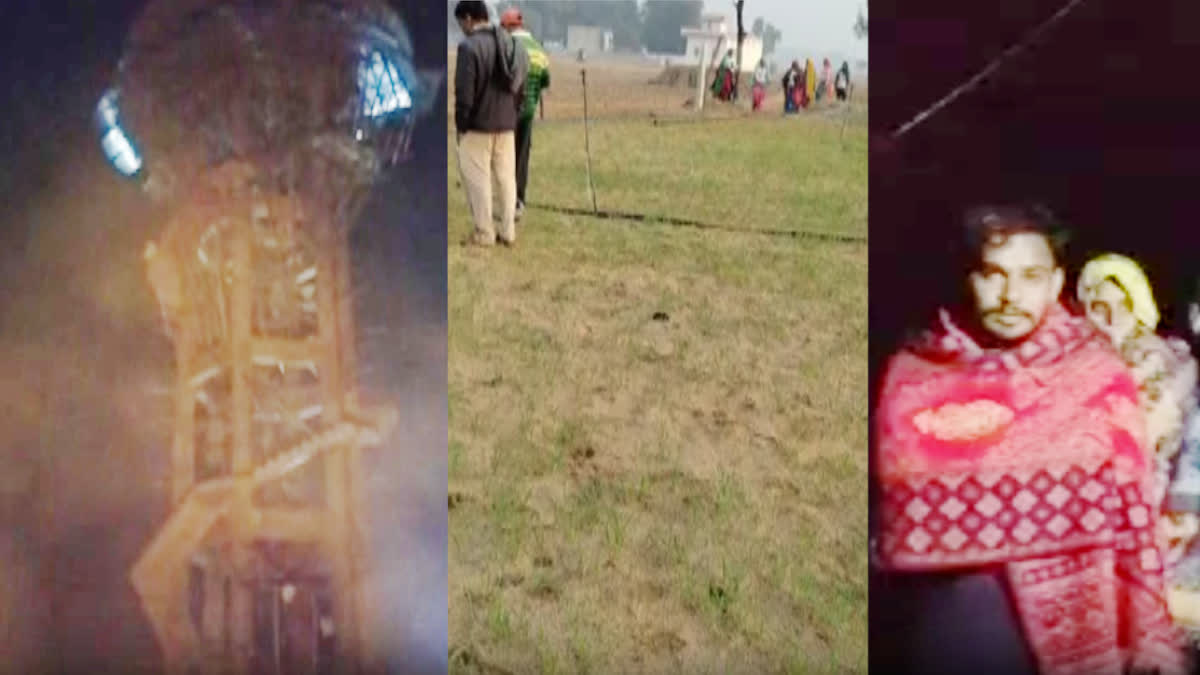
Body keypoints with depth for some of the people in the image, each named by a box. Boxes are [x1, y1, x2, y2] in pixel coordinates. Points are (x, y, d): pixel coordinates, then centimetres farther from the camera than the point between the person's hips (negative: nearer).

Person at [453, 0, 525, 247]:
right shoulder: (512, 46, 6)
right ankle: (508, 232, 15)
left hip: (478, 126, -6)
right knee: (506, 178, 12)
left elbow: (464, 92, -16)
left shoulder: (469, 46, -16)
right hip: (506, 126, 6)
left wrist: (460, 125, -6)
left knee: (478, 180, 3)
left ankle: (484, 233, 5)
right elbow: (521, 90, 11)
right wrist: (511, 115, 17)